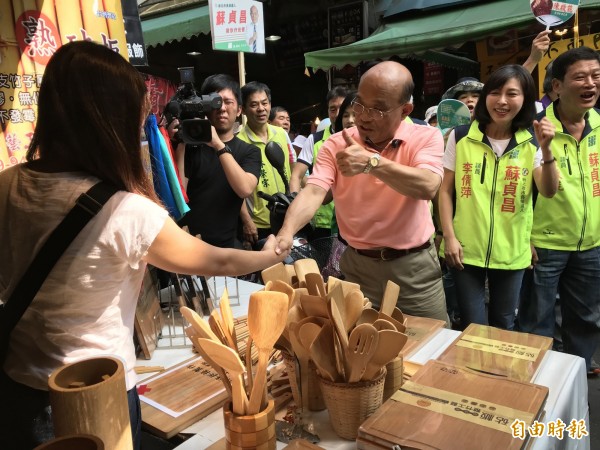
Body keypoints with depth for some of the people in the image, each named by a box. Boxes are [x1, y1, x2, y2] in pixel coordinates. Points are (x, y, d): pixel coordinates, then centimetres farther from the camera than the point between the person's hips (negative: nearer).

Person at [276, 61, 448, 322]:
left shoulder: (426, 138, -7)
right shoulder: (335, 145, -4)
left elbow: (427, 187, -25)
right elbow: (313, 192, -17)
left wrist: (371, 162, -35)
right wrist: (286, 232, -35)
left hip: (415, 266, 0)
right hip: (359, 266, 1)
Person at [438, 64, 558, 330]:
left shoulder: (531, 144, 0)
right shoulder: (460, 137, -3)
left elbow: (549, 192, -10)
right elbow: (445, 190, -1)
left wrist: (546, 150, -24)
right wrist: (449, 236, -7)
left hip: (511, 253, 2)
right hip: (465, 250, -1)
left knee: (503, 326, 19)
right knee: (472, 328, 8)